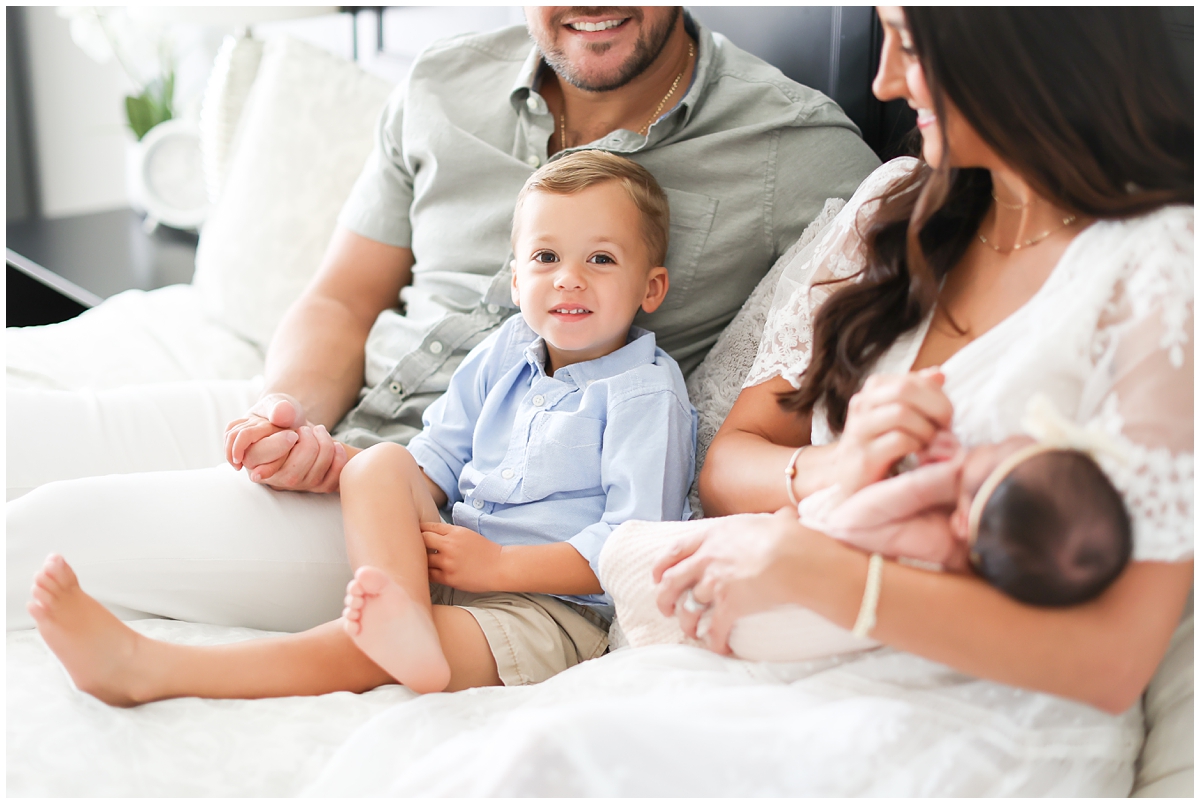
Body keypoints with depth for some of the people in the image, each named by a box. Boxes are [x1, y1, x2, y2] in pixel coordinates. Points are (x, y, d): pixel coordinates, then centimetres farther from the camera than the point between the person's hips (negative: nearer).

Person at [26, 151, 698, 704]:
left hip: (560, 604, -7)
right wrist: (325, 459, -3)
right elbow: (434, 463, 16)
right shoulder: (503, 355, 12)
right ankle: (399, 617, -44)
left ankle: (147, 668, -39)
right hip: (452, 563, 7)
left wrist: (496, 565, -19)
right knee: (379, 462, -18)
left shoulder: (648, 392, -8)